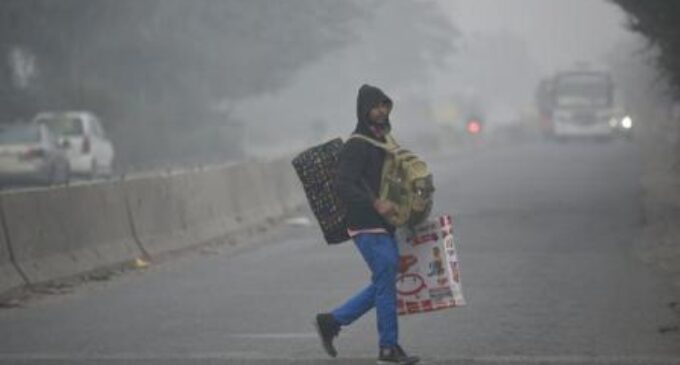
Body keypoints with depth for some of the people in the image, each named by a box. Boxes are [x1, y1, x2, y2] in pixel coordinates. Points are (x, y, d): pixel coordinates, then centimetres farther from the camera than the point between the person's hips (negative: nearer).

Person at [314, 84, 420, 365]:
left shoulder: (383, 141, 16)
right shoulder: (356, 146, -13)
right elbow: (343, 186, -21)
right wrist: (375, 204, -29)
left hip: (384, 225, 9)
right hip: (367, 226, -9)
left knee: (384, 282, 10)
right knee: (386, 281, -8)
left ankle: (331, 321, 18)